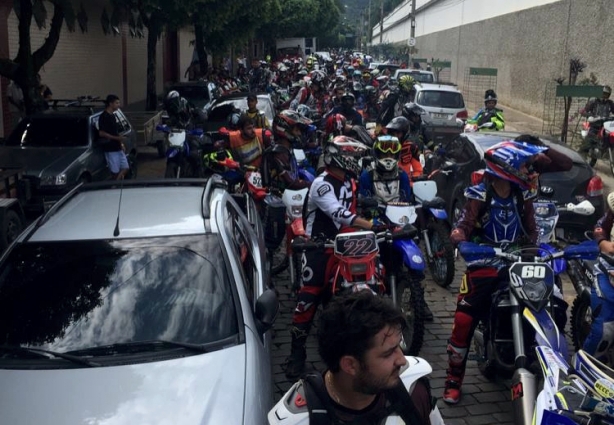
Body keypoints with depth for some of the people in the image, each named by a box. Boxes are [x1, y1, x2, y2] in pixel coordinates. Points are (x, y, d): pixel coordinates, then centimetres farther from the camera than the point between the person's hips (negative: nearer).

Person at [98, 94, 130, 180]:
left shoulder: (112, 115, 13)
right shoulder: (104, 116, -14)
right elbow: (101, 133, -19)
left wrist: (121, 143, 16)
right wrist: (116, 138, -22)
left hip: (118, 148, 9)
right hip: (110, 149, -9)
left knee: (125, 168, 9)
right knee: (115, 171, -3)